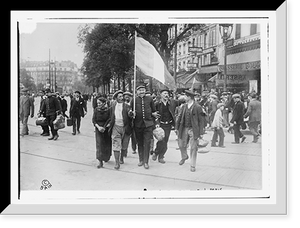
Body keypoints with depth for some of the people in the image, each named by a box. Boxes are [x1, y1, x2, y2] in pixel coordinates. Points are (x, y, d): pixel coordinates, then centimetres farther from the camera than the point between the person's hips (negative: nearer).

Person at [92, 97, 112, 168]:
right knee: (99, 144, -7)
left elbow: (109, 120, -9)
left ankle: (107, 157, 37)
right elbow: (93, 120, -2)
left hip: (106, 129, -1)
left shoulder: (108, 110, -10)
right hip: (98, 129, 1)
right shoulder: (96, 110, -3)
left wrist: (104, 127, -17)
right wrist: (98, 127, -15)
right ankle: (100, 162, -7)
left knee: (107, 144, 10)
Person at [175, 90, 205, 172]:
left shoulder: (197, 107, -9)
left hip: (193, 130, -5)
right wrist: (176, 128, 7)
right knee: (181, 145, 14)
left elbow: (201, 121, -8)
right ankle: (184, 157, 45)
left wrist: (201, 132, -10)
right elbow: (179, 117, 11)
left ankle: (193, 165, 13)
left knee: (193, 148, 1)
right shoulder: (184, 106, 5)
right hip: (184, 129, 5)